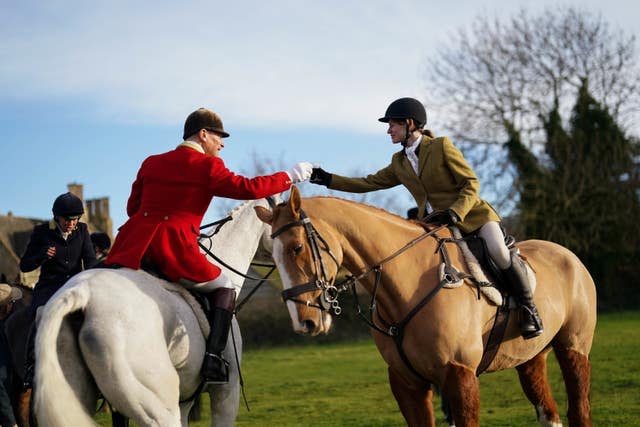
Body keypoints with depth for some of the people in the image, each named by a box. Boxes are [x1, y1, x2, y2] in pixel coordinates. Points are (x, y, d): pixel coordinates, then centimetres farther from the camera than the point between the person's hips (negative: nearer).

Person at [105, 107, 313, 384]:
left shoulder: (150, 163, 19)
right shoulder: (207, 166, 1)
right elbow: (248, 189, -1)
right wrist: (291, 176, 10)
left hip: (134, 243, 4)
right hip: (175, 248, -4)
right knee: (224, 288, 15)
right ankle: (213, 358, -1)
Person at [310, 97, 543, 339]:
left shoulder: (442, 147, -7)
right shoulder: (399, 162, 11)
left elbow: (471, 183, -8)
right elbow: (369, 183, 17)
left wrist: (455, 213, -23)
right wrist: (328, 179, 9)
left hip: (472, 214, -6)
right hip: (434, 224, 6)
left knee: (498, 252, -29)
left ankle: (528, 308, -13)